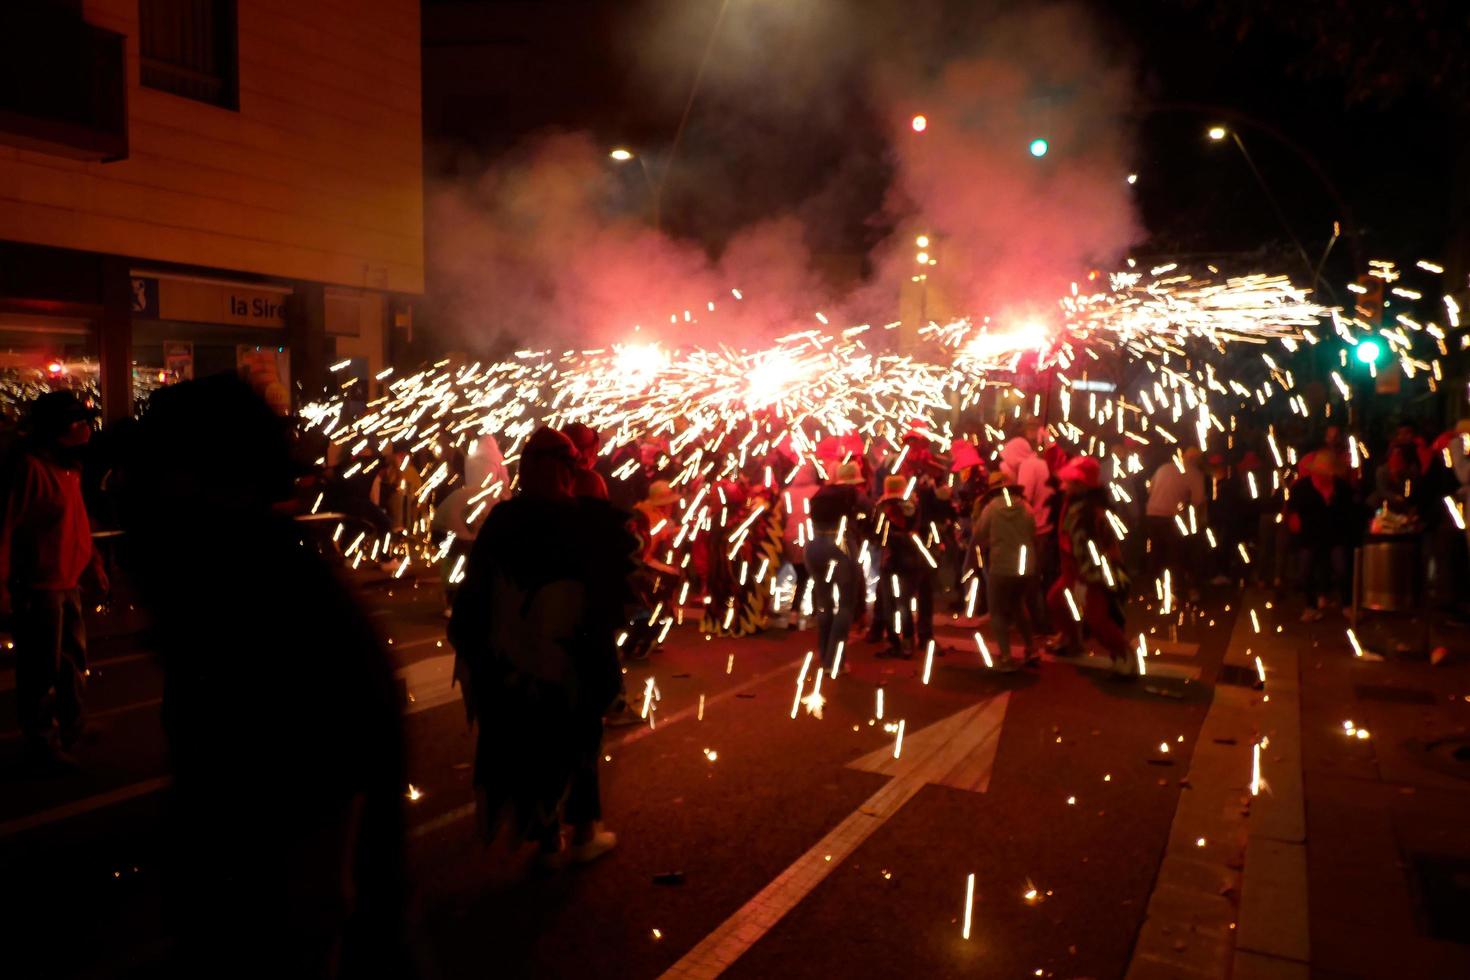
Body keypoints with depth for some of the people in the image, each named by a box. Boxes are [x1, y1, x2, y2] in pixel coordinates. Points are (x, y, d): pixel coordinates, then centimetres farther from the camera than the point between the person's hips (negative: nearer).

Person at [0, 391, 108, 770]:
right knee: (42, 671, 2)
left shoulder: (68, 465, 10)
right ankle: (43, 745, 15)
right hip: (38, 587, -9)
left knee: (73, 660, 20)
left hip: (68, 584, 9)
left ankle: (70, 727, 37)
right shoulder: (32, 467, -18)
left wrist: (93, 563, 14)